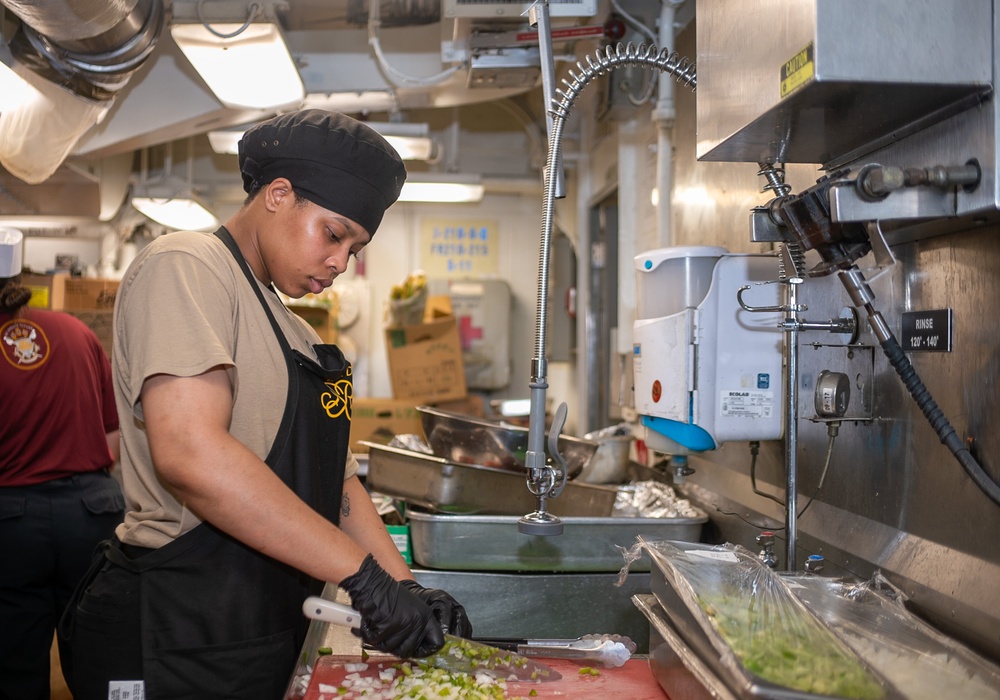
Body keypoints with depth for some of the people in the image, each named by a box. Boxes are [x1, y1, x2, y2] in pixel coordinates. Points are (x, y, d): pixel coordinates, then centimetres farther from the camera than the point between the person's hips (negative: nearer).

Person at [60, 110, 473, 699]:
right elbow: (189, 453, -26)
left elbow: (335, 480, 16)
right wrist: (364, 577, -25)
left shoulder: (296, 334, 17)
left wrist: (405, 587, 1)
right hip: (177, 643, -9)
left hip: (269, 638, 9)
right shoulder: (185, 268, -11)